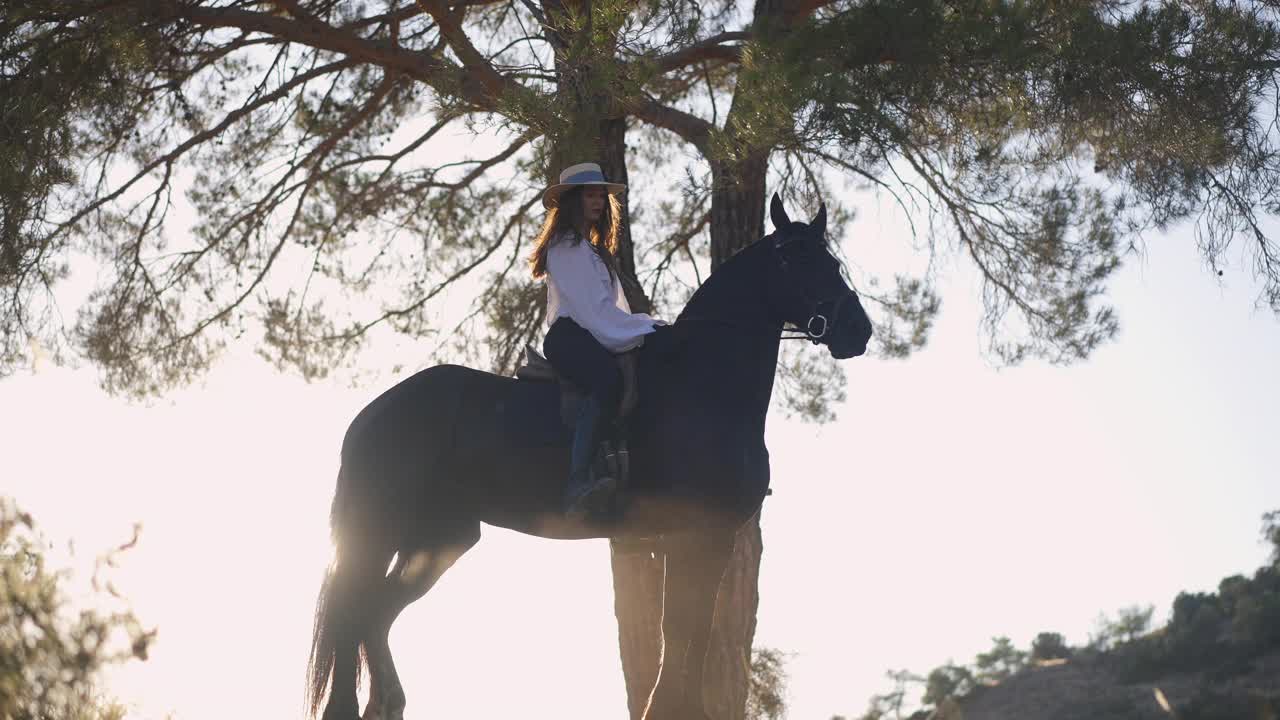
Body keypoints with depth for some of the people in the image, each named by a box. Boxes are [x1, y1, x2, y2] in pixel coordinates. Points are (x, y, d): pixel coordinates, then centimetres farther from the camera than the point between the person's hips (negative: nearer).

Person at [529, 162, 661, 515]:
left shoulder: (594, 250, 31)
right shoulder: (566, 247, 0)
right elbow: (593, 310, -11)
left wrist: (646, 325, 10)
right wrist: (644, 330, -10)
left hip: (600, 338, 10)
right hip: (569, 337, -10)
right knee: (608, 380, -39)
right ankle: (578, 484, -53)